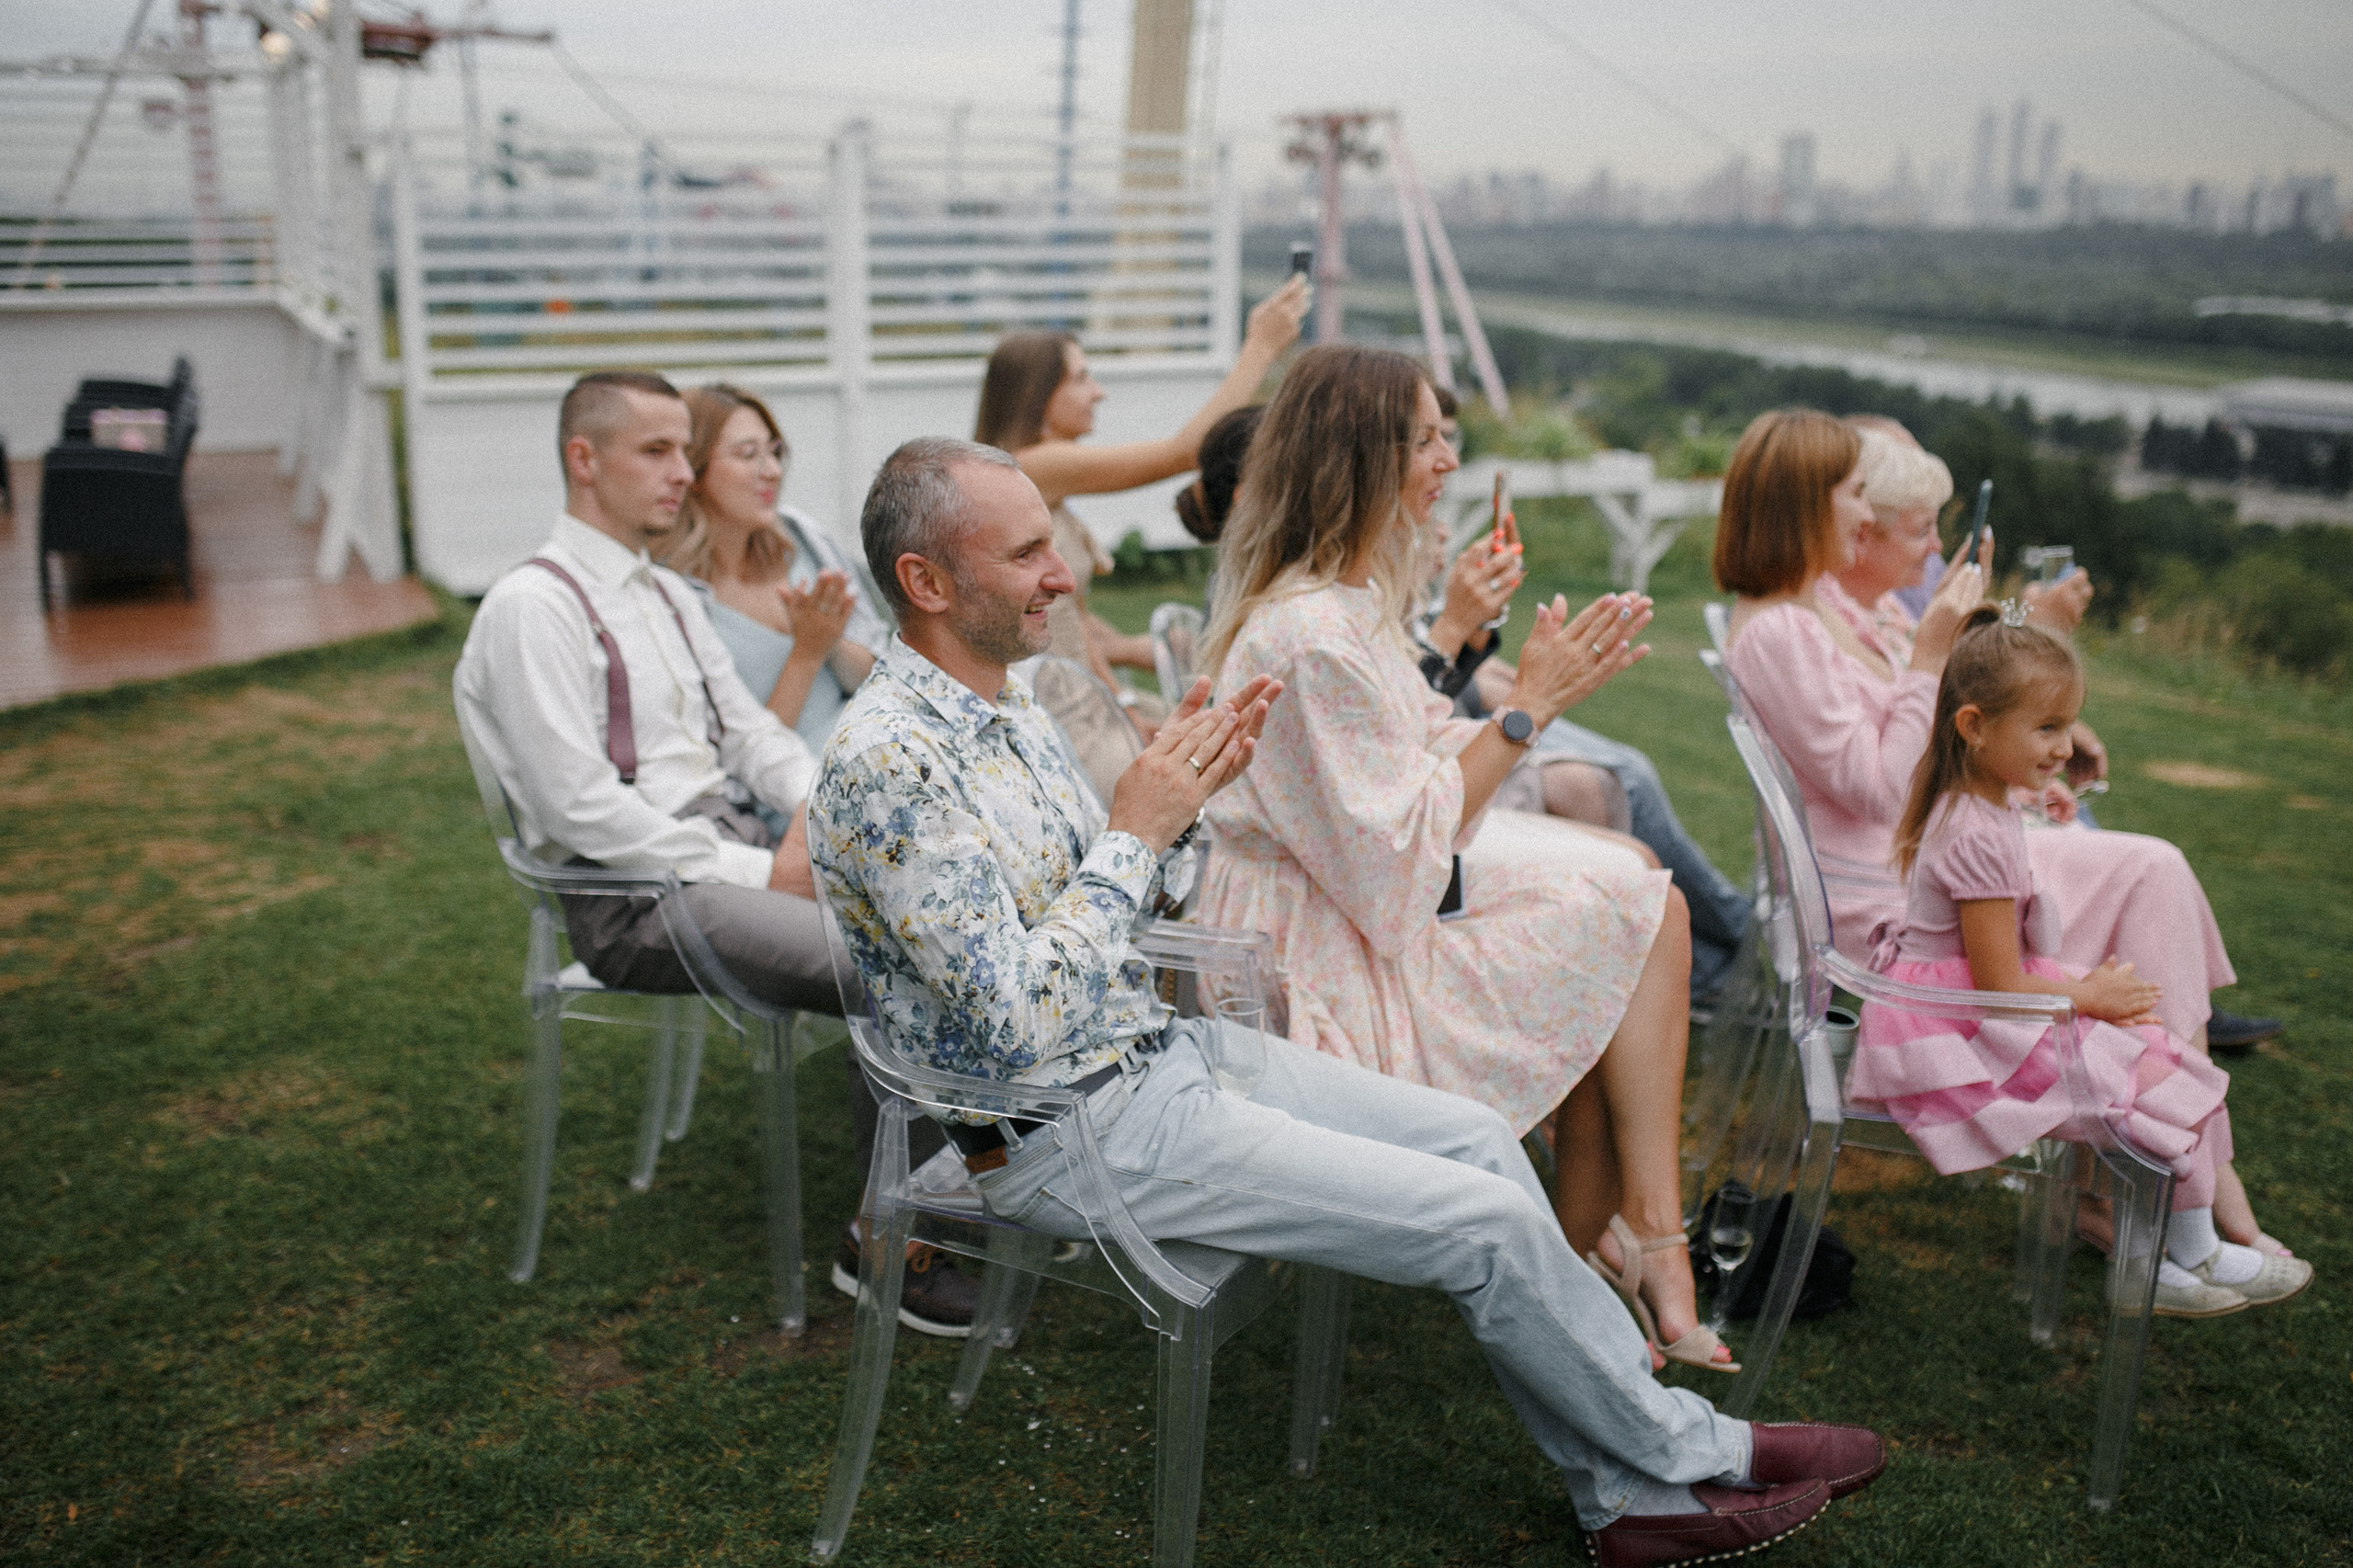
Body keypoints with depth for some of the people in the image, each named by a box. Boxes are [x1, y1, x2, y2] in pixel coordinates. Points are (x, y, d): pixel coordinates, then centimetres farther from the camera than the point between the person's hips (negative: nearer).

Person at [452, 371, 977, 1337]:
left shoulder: (669, 596, 18)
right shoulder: (534, 606, -10)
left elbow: (747, 726, 20)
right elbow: (582, 806, -17)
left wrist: (814, 806, -3)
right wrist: (758, 873, -16)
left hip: (733, 848, 9)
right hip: (636, 897, -8)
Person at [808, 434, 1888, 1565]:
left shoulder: (1000, 704, 7)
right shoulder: (886, 761, -23)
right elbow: (1015, 1018, -27)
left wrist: (1181, 790, -1)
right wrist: (1135, 830, -20)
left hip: (1154, 1048, 9)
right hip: (1074, 1132, -9)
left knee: (1473, 1135, 4)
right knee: (1485, 1220, -9)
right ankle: (1690, 1455, 15)